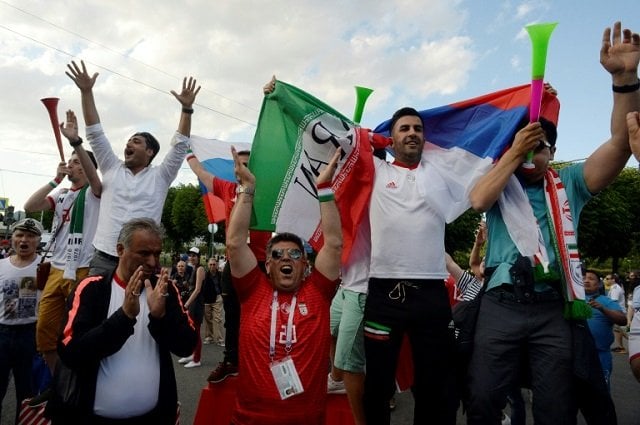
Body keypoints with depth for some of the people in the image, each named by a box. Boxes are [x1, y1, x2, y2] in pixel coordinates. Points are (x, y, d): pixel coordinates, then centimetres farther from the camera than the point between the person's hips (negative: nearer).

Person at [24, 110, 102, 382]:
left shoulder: (94, 192, 1)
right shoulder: (61, 195, 17)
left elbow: (94, 176, -22)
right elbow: (29, 207, 3)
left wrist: (75, 141, -31)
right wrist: (55, 179, -1)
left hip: (83, 271, -6)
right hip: (56, 270, 6)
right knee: (45, 331, 10)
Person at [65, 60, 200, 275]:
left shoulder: (160, 176, 7)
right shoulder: (112, 168, 14)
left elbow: (180, 146, -1)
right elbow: (95, 134, 10)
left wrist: (187, 108, -9)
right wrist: (87, 92, 5)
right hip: (104, 258, 3)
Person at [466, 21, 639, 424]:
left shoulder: (568, 183, 13)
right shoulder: (500, 182, 12)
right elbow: (478, 200, -11)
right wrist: (513, 152, -5)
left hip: (554, 308, 1)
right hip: (502, 304, -1)